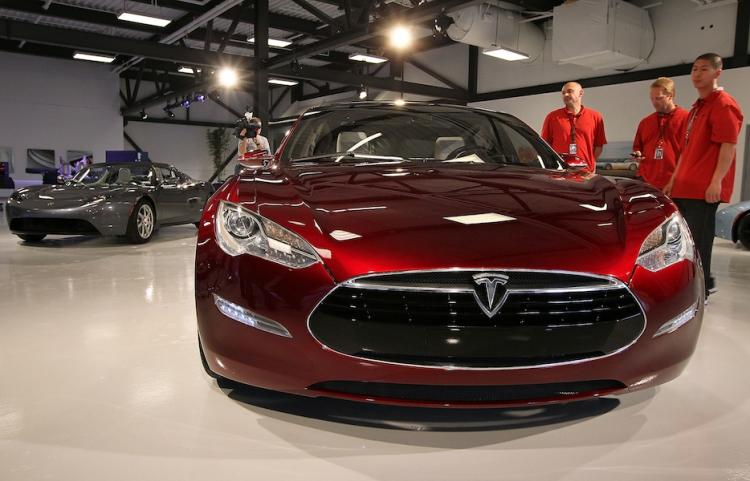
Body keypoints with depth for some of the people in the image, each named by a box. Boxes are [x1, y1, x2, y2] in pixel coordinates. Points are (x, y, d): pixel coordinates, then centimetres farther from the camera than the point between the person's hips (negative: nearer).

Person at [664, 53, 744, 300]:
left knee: (698, 240, -5)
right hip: (685, 187, 9)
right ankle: (705, 282, 27)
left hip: (704, 188, -9)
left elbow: (729, 146, -16)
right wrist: (674, 180, 22)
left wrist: (716, 181, -23)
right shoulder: (697, 107, 22)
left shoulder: (723, 104, -8)